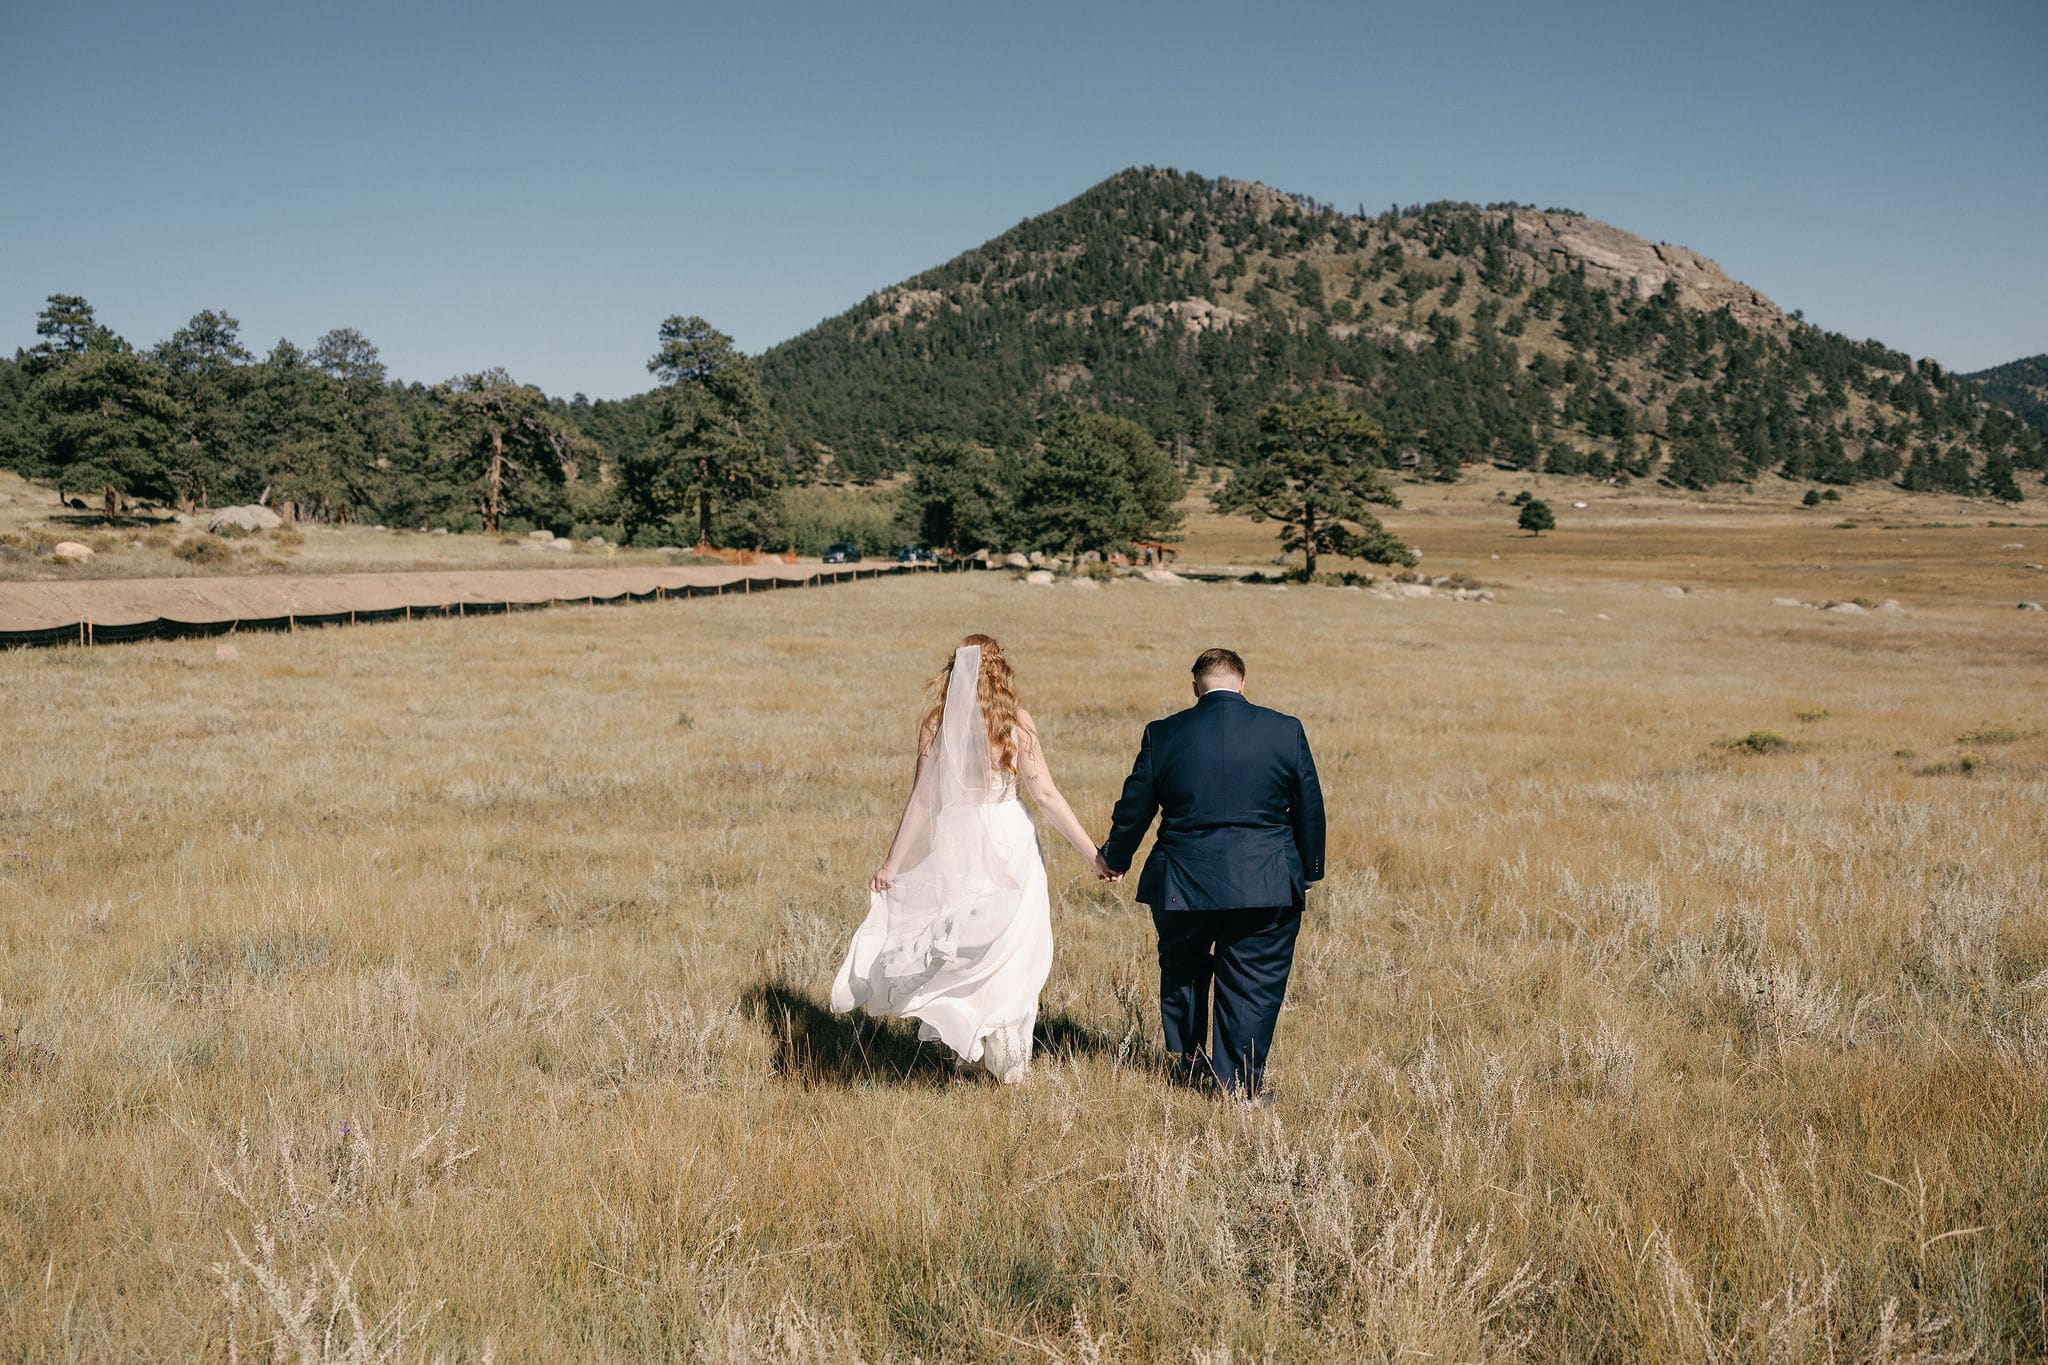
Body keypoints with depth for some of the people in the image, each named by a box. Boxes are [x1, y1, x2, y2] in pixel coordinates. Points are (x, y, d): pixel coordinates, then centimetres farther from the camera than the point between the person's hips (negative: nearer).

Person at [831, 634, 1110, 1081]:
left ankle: (970, 1049, 21)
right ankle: (1007, 1059, 12)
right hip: (1009, 842, -1)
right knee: (1014, 949, 10)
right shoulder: (1017, 722, -6)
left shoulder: (936, 724, -3)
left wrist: (892, 865, 4)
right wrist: (1093, 854, -5)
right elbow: (1045, 795, -9)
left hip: (955, 847, 2)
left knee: (964, 948, 17)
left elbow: (921, 800, -3)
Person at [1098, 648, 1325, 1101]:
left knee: (1182, 972, 23)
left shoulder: (1163, 734, -3)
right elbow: (1310, 808, 5)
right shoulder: (1286, 731, -2)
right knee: (1252, 986, 9)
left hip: (1182, 885, 1)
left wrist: (1115, 859, 23)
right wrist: (1309, 872, 18)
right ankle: (1241, 1082, 11)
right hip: (1266, 888, -1)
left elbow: (1134, 808, 6)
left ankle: (1190, 1063, 33)